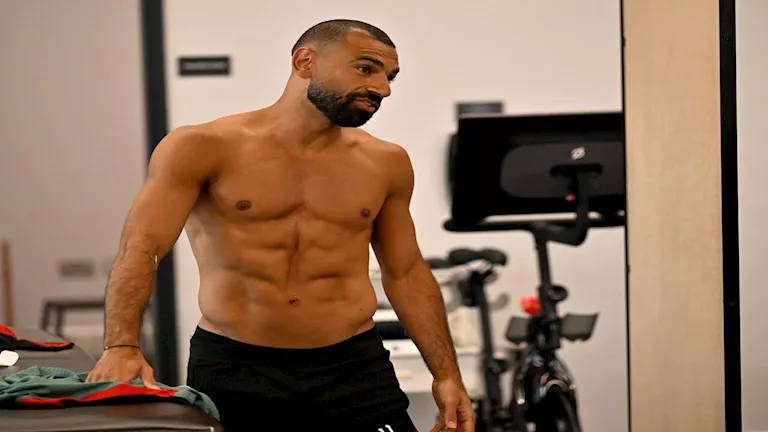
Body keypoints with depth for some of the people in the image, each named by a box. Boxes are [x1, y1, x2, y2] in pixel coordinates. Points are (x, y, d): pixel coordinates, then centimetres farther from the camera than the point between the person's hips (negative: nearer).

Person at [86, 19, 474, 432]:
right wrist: (121, 347, -28)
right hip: (231, 367, -2)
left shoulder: (385, 163, 8)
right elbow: (139, 250, -12)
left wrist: (446, 374, 11)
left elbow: (407, 274, 16)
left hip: (353, 366, 2)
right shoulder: (202, 148, -4)